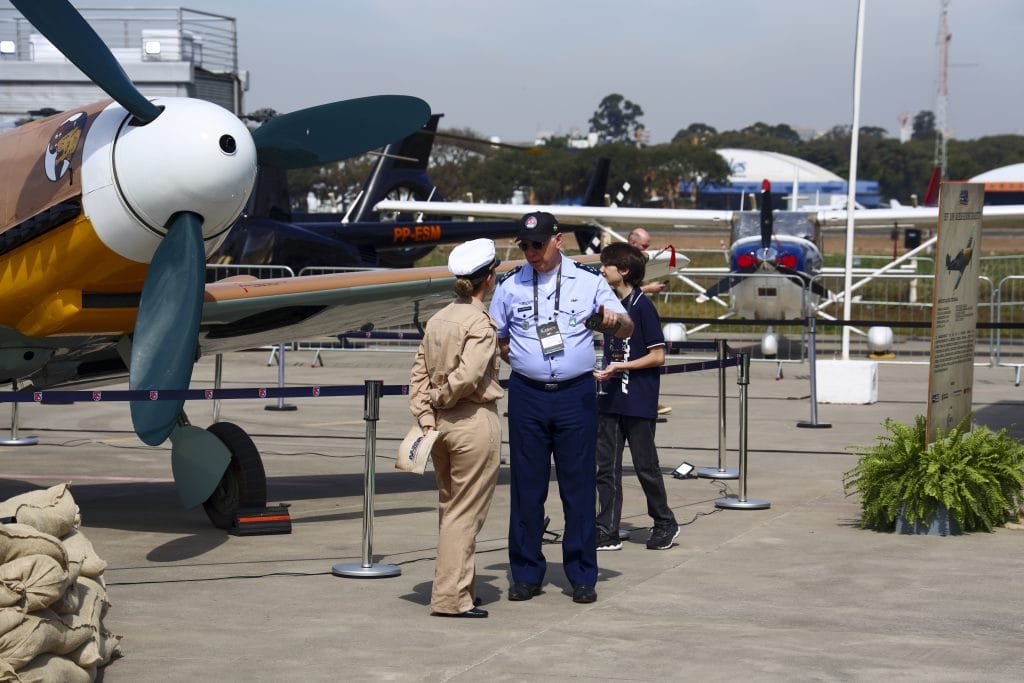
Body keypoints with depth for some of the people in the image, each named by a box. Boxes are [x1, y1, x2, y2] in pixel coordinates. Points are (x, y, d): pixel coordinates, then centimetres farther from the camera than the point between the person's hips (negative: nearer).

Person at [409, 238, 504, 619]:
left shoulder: (438, 319, 9)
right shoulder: (480, 323, -13)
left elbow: (419, 371, 4)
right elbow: (467, 375, -22)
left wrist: (425, 412, -2)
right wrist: (440, 399, -6)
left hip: (442, 426, 8)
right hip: (475, 421, -8)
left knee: (450, 509, 16)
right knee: (466, 512, -2)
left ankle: (460, 586, 26)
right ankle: (451, 597, -1)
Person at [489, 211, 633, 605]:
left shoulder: (588, 280, 4)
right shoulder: (510, 285, 9)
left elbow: (627, 331, 2)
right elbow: (493, 338, 19)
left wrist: (615, 319, -21)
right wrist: (522, 360, 3)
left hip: (576, 395, -1)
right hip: (527, 394, 1)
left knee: (579, 485, 1)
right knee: (527, 484, 3)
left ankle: (582, 576, 8)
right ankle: (526, 574, 11)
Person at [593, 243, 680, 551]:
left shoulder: (642, 307, -11)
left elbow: (658, 356, -12)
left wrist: (620, 367, -16)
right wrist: (602, 370, 8)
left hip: (638, 401, -7)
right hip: (611, 398, 7)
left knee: (645, 465, 4)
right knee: (606, 467, 4)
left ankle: (665, 523, 21)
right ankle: (607, 533, 7)